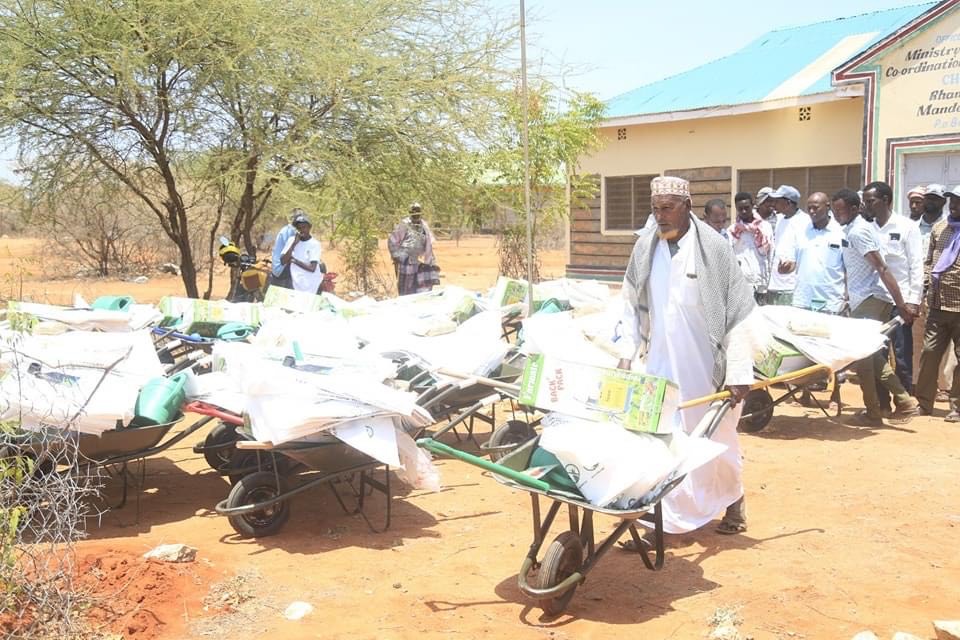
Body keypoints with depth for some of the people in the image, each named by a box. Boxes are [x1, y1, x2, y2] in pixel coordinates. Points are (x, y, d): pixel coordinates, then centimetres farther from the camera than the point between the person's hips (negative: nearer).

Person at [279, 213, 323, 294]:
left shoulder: (315, 244, -9)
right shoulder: (292, 240, 3)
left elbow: (312, 268, -18)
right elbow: (283, 262, -7)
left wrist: (294, 260, -10)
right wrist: (294, 244, -13)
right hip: (295, 285, 3)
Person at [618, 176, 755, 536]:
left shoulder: (713, 248, -11)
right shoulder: (644, 247, 0)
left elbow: (737, 313, -11)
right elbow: (632, 306, 9)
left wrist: (738, 371, -15)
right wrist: (627, 354, 1)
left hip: (707, 368, -3)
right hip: (660, 365, 3)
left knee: (717, 438, 12)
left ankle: (733, 498, 36)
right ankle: (670, 516, 12)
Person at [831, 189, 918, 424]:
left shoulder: (857, 232, -16)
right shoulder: (855, 228, 13)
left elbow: (882, 268, -20)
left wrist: (901, 305, -22)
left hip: (869, 301, -10)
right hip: (864, 299, 10)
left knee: (861, 356, -2)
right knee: (872, 354, 15)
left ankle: (872, 412, 7)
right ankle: (904, 401, 14)